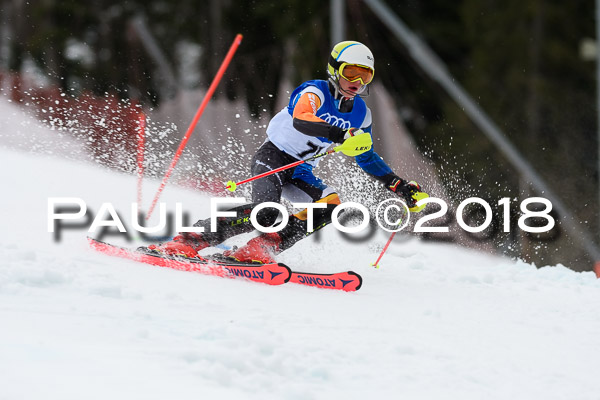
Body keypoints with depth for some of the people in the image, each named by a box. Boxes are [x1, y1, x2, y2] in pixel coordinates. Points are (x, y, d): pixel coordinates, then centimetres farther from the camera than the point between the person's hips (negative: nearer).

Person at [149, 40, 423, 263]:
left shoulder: (361, 114, 5)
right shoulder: (315, 93, -16)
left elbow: (367, 159, 19)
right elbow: (301, 120, -39)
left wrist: (400, 186, 12)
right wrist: (341, 135, -52)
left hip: (300, 173, 7)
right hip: (273, 157, -7)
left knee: (330, 204, -22)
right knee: (264, 214, -31)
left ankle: (257, 251, -23)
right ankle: (186, 242, -24)